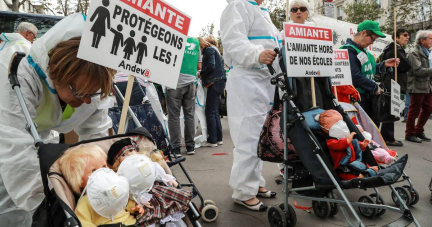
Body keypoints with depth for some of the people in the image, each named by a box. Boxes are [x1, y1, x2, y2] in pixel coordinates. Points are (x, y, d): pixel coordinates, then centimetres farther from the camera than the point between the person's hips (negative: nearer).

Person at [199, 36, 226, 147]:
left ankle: (212, 140, -5)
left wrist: (200, 73, -6)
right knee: (214, 111, 14)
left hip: (215, 83, -10)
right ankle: (218, 138, 18)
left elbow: (211, 66, -19)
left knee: (210, 112, -7)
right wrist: (202, 74, 11)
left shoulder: (209, 50, -6)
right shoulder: (213, 49, 23)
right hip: (219, 81, 10)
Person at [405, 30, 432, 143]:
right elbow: (418, 70, -20)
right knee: (414, 111, 0)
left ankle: (419, 131, 26)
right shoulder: (414, 52, -12)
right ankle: (410, 134, 12)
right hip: (418, 87, -9)